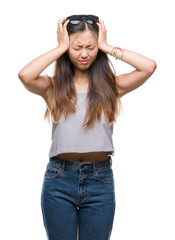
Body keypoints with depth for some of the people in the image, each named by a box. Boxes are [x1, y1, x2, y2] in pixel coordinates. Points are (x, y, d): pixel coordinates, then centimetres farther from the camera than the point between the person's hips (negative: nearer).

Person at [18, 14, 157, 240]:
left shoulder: (111, 86, 4)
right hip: (59, 179, 0)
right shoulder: (53, 87, 2)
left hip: (100, 180, 1)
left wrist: (107, 47, -4)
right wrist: (60, 47, -7)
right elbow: (25, 75, -18)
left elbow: (149, 66, -11)